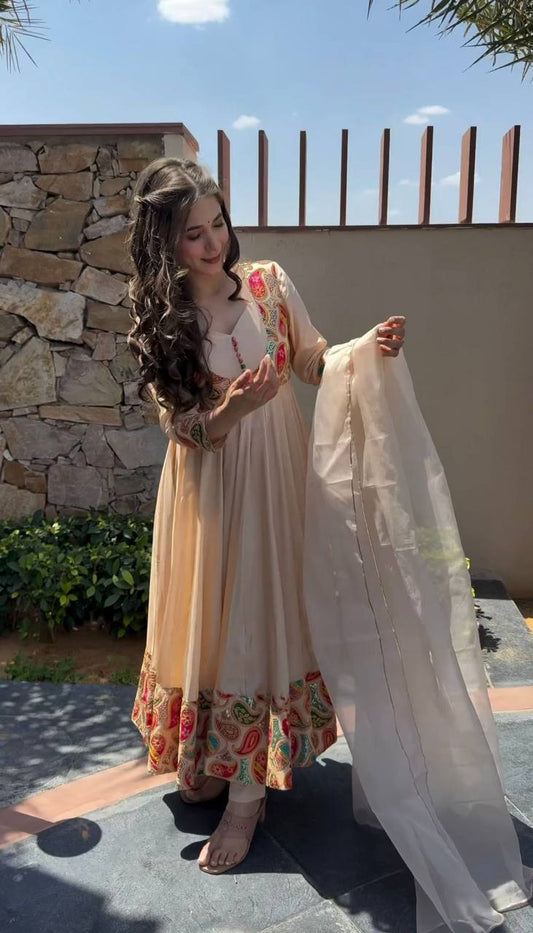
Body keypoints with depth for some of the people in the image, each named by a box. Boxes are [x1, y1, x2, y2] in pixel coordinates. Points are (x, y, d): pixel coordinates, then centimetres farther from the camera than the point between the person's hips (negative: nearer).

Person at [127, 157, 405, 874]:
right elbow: (182, 426, -8)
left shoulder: (269, 283, -2)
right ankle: (208, 758, 35)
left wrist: (369, 347, -15)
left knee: (260, 618, 2)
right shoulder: (157, 318, -4)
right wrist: (233, 409, -29)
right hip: (207, 486, 0)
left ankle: (248, 793, 14)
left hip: (272, 478, 0)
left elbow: (314, 362, 5)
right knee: (209, 614, 10)